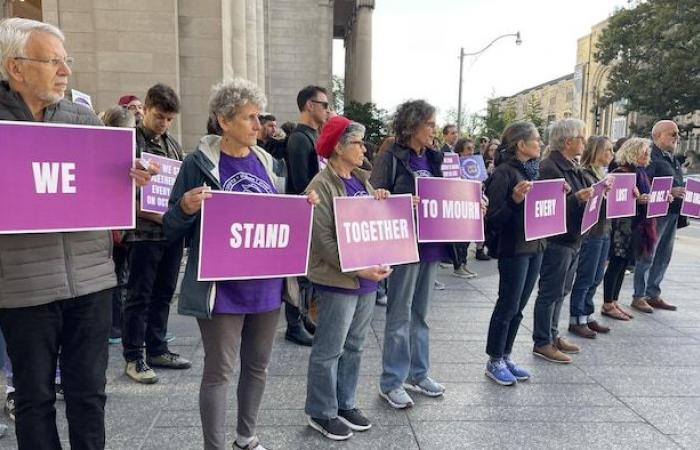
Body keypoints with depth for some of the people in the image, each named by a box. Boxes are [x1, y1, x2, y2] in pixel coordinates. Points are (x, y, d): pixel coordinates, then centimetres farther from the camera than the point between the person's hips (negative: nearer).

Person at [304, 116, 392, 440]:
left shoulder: (362, 179, 12)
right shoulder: (322, 185, -12)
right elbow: (324, 239, -18)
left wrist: (382, 201, -3)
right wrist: (358, 268, -24)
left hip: (367, 277, 8)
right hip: (339, 279, -8)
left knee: (354, 346, 17)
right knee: (329, 350, 4)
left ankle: (346, 404, 31)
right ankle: (321, 413, 20)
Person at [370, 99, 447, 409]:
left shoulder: (434, 158, 12)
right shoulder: (391, 158, -8)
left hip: (431, 244, 7)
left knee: (420, 313, 16)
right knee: (399, 315, 2)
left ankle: (418, 374, 30)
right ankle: (391, 382, 16)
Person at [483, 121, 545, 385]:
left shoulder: (534, 170, 12)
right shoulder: (504, 173, -13)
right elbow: (493, 219, -17)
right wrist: (515, 200, -30)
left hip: (535, 245, 8)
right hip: (514, 248, -8)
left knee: (518, 307, 13)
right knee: (508, 306, 0)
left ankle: (505, 357, 25)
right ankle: (494, 362, 15)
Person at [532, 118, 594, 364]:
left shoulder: (572, 166, 14)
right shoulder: (549, 167, -16)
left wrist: (594, 194, 3)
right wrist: (576, 198, -30)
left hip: (573, 238, 10)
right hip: (556, 239, -10)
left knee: (561, 291, 17)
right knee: (551, 292, 0)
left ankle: (552, 335, 29)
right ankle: (542, 343, 11)